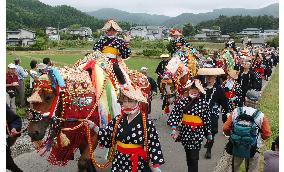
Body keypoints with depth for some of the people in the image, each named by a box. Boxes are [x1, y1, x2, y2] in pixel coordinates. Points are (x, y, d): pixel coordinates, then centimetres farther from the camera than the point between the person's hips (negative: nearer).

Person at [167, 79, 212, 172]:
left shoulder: (203, 103, -5)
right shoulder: (182, 101, -6)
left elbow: (207, 119, 0)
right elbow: (174, 115, -8)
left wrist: (209, 133, 5)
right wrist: (174, 129, -16)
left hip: (198, 132, -1)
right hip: (186, 131, 1)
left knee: (194, 157, -3)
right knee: (189, 156, 15)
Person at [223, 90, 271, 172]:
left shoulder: (235, 112, -13)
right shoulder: (261, 116, -17)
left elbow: (226, 128, -9)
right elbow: (267, 134, -11)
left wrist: (232, 135, 11)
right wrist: (259, 137, 10)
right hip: (253, 149, -1)